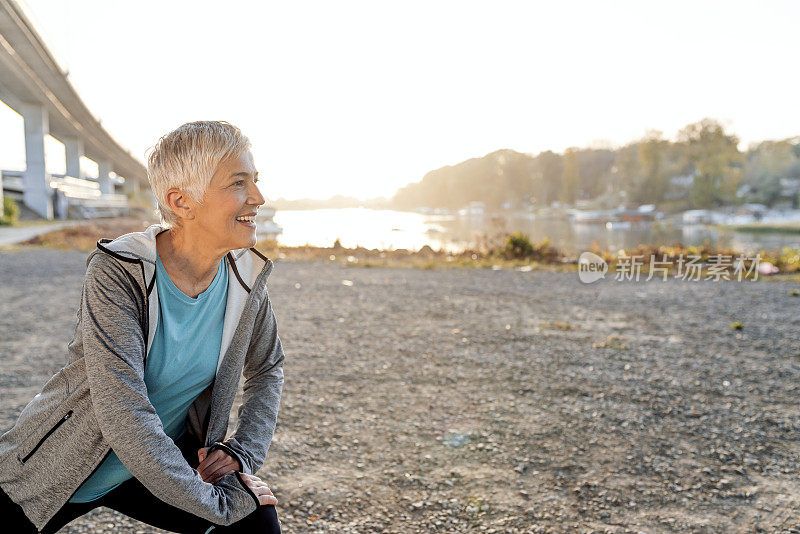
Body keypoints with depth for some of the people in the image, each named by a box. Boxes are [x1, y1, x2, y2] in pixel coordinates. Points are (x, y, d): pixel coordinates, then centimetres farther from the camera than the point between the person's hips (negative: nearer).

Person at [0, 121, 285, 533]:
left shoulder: (247, 276, -10)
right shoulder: (117, 271, -25)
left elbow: (266, 369, 6)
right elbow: (124, 417, -30)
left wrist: (243, 451, -7)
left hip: (165, 461, 3)